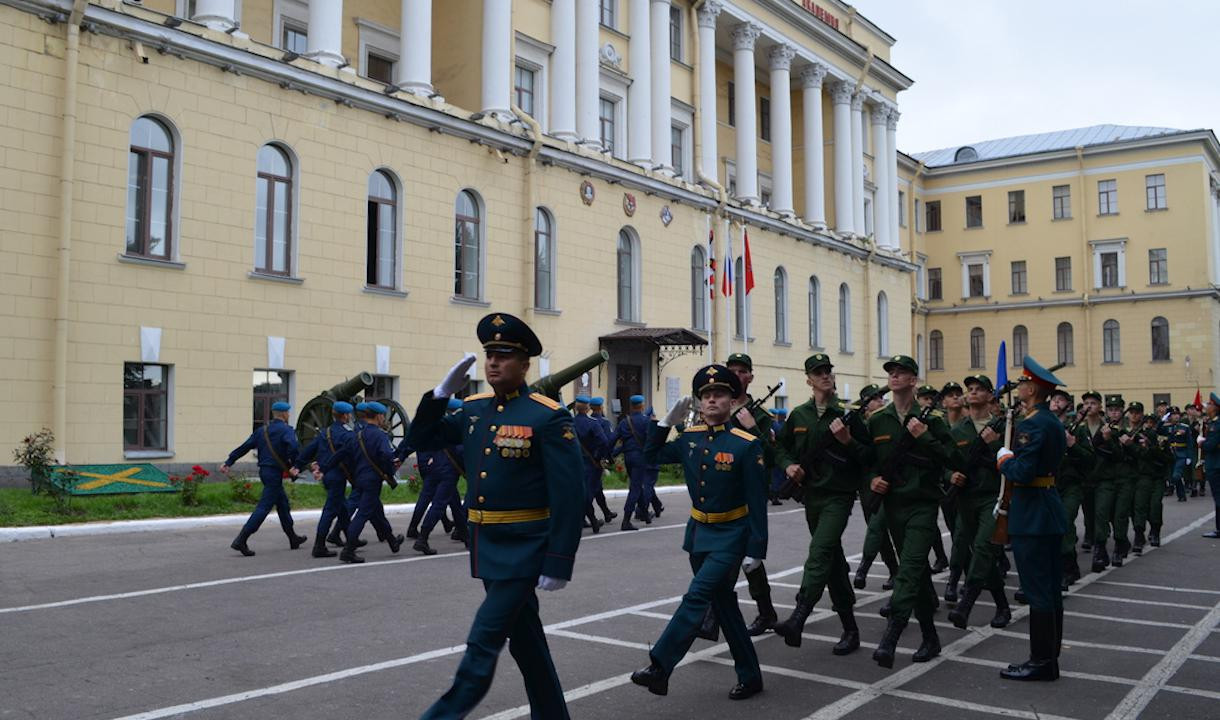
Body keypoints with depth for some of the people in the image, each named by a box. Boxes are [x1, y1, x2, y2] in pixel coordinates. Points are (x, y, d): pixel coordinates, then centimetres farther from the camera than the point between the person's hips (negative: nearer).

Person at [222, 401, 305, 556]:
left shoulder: (262, 430, 11)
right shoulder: (286, 430, -10)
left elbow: (244, 447, 9)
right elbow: (294, 447, -28)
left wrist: (228, 462, 11)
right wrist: (294, 465, -13)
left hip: (264, 471, 8)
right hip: (275, 473, -8)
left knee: (283, 503, 19)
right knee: (264, 507, -8)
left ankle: (293, 538, 30)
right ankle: (241, 540, -14)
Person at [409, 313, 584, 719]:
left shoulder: (549, 417, -13)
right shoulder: (473, 409, 7)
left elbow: (568, 497, -16)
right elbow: (422, 440, 15)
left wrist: (558, 564, -19)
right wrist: (442, 393, 0)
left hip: (523, 548, -7)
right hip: (484, 545, 7)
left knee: (483, 643, -5)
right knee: (525, 640, 17)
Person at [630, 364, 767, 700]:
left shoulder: (747, 444, -14)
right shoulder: (690, 438, 1)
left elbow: (757, 502, -13)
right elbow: (651, 456, 13)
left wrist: (755, 549, -14)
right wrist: (666, 422, 0)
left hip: (730, 537, -6)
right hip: (698, 532, 6)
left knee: (696, 597, -15)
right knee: (724, 604, 13)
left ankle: (659, 667, -11)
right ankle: (750, 676, 26)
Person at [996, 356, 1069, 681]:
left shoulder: (1031, 425, -18)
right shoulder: (1054, 422, 13)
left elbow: (1022, 472, -26)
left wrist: (1004, 459, -7)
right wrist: (1011, 457, 10)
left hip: (1031, 515, -10)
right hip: (1051, 511, 10)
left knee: (1038, 591, -3)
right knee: (1050, 590, 14)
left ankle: (1041, 662, 3)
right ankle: (1050, 658, 23)